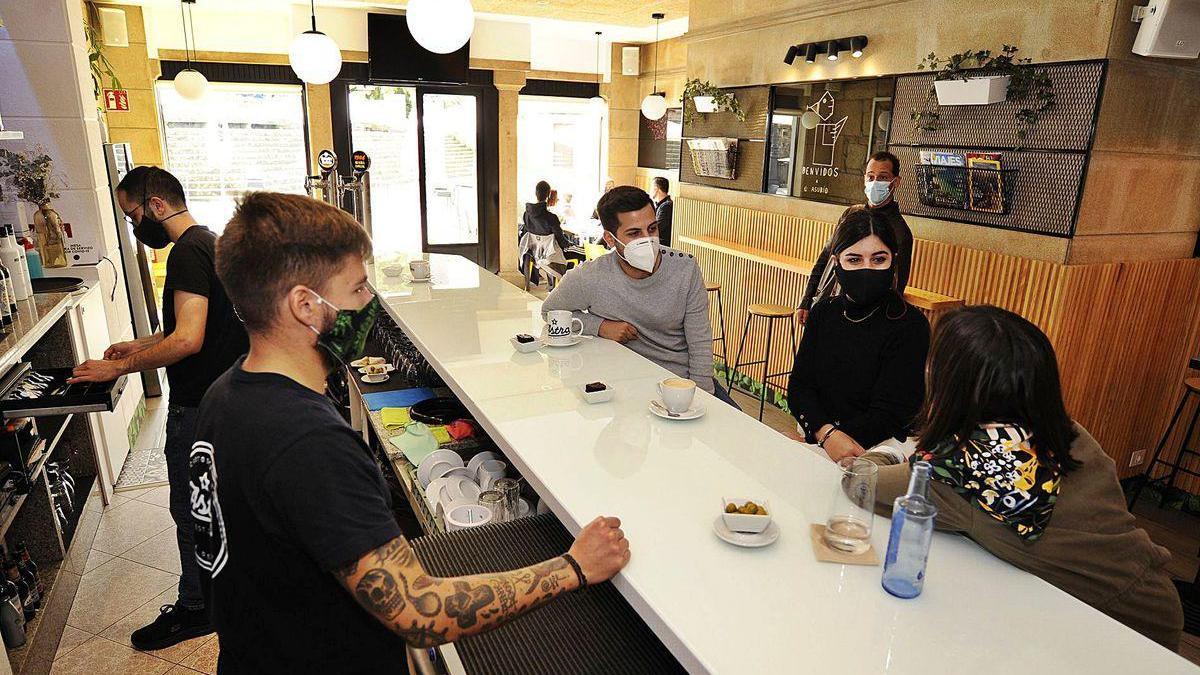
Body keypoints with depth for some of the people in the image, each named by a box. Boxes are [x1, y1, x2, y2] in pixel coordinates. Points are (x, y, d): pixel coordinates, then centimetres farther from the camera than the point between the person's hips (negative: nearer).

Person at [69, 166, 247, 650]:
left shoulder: (188, 251, -21)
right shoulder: (208, 241, 11)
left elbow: (187, 340, -30)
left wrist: (119, 367, -19)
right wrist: (140, 346, 15)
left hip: (198, 406, -10)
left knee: (191, 510, 4)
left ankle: (195, 609, 19)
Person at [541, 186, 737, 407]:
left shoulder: (685, 268, -10)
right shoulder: (588, 279, -16)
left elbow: (700, 344, -5)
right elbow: (549, 311, 4)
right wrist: (600, 326, -12)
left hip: (688, 377, 3)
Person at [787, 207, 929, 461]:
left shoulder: (910, 326, -10)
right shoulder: (824, 312, 6)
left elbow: (889, 414, -12)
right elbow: (799, 386, 0)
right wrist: (826, 433, -18)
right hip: (815, 445, 4)